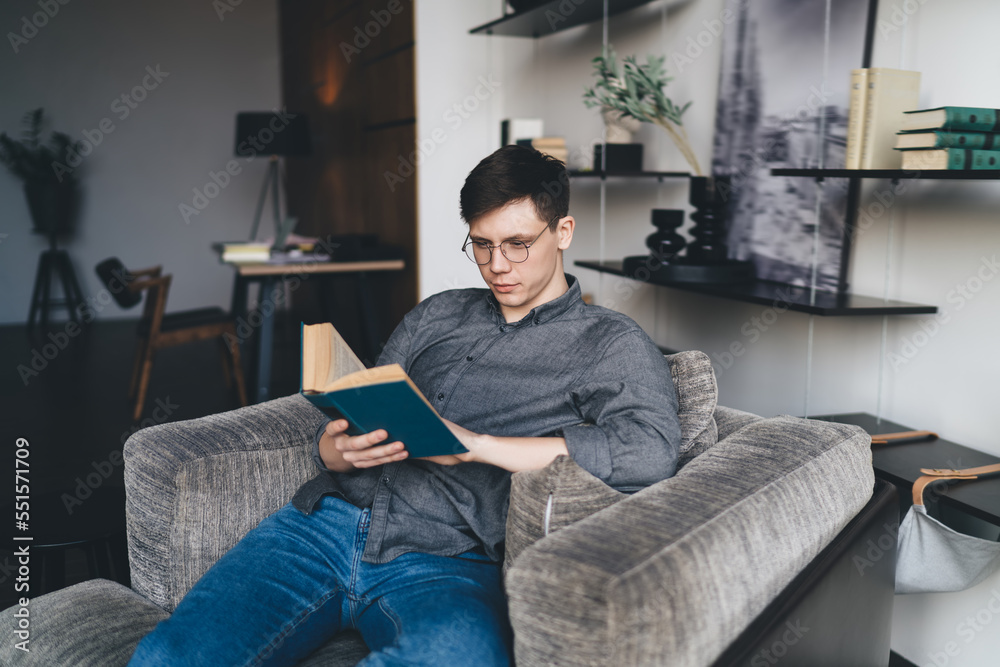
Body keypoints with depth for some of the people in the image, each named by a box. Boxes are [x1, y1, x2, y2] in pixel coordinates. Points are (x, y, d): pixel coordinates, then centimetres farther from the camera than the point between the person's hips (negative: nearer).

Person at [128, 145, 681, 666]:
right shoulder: (437, 314, 23)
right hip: (328, 520, 3)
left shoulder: (611, 342, 8)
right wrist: (334, 450, -4)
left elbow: (652, 449, -12)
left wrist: (474, 443, -14)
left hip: (442, 559, -3)